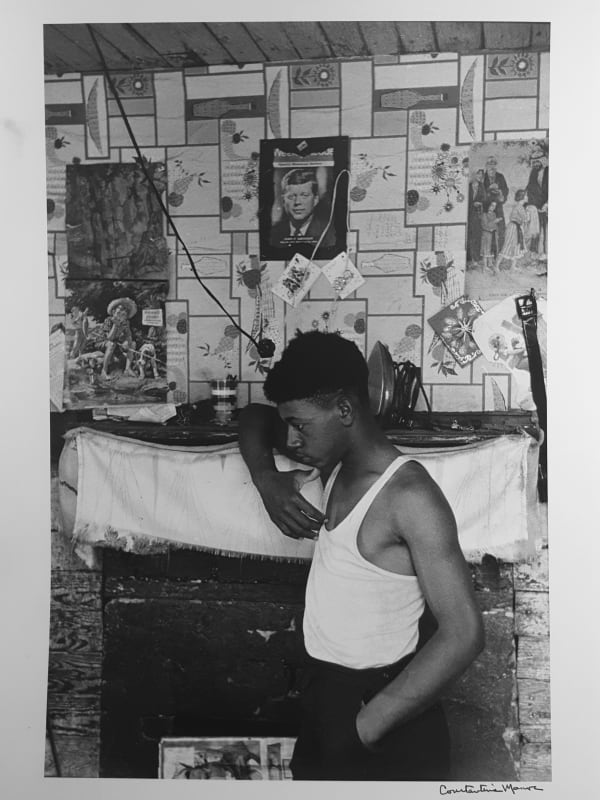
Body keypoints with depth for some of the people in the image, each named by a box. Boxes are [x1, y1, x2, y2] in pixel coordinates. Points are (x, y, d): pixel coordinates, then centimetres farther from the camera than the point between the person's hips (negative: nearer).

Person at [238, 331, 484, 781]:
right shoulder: (334, 466, 1)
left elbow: (463, 633, -25)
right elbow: (255, 418, 18)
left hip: (387, 707, -7)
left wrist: (365, 726, -25)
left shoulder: (409, 495, -22)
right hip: (325, 693, 7)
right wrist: (267, 481, -2)